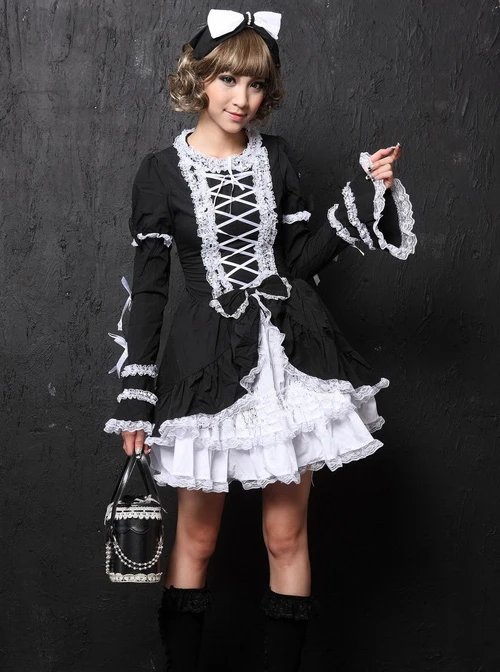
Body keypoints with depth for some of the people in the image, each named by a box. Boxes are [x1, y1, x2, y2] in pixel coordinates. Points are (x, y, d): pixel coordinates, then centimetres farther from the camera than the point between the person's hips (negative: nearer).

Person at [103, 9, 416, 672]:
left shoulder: (276, 157, 7)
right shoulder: (162, 172, -1)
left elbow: (300, 258, 9)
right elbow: (146, 288, -1)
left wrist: (365, 193, 1)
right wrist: (135, 399, -4)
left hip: (287, 353, 2)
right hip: (207, 362, -2)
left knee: (287, 534, 7)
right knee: (196, 536, 7)